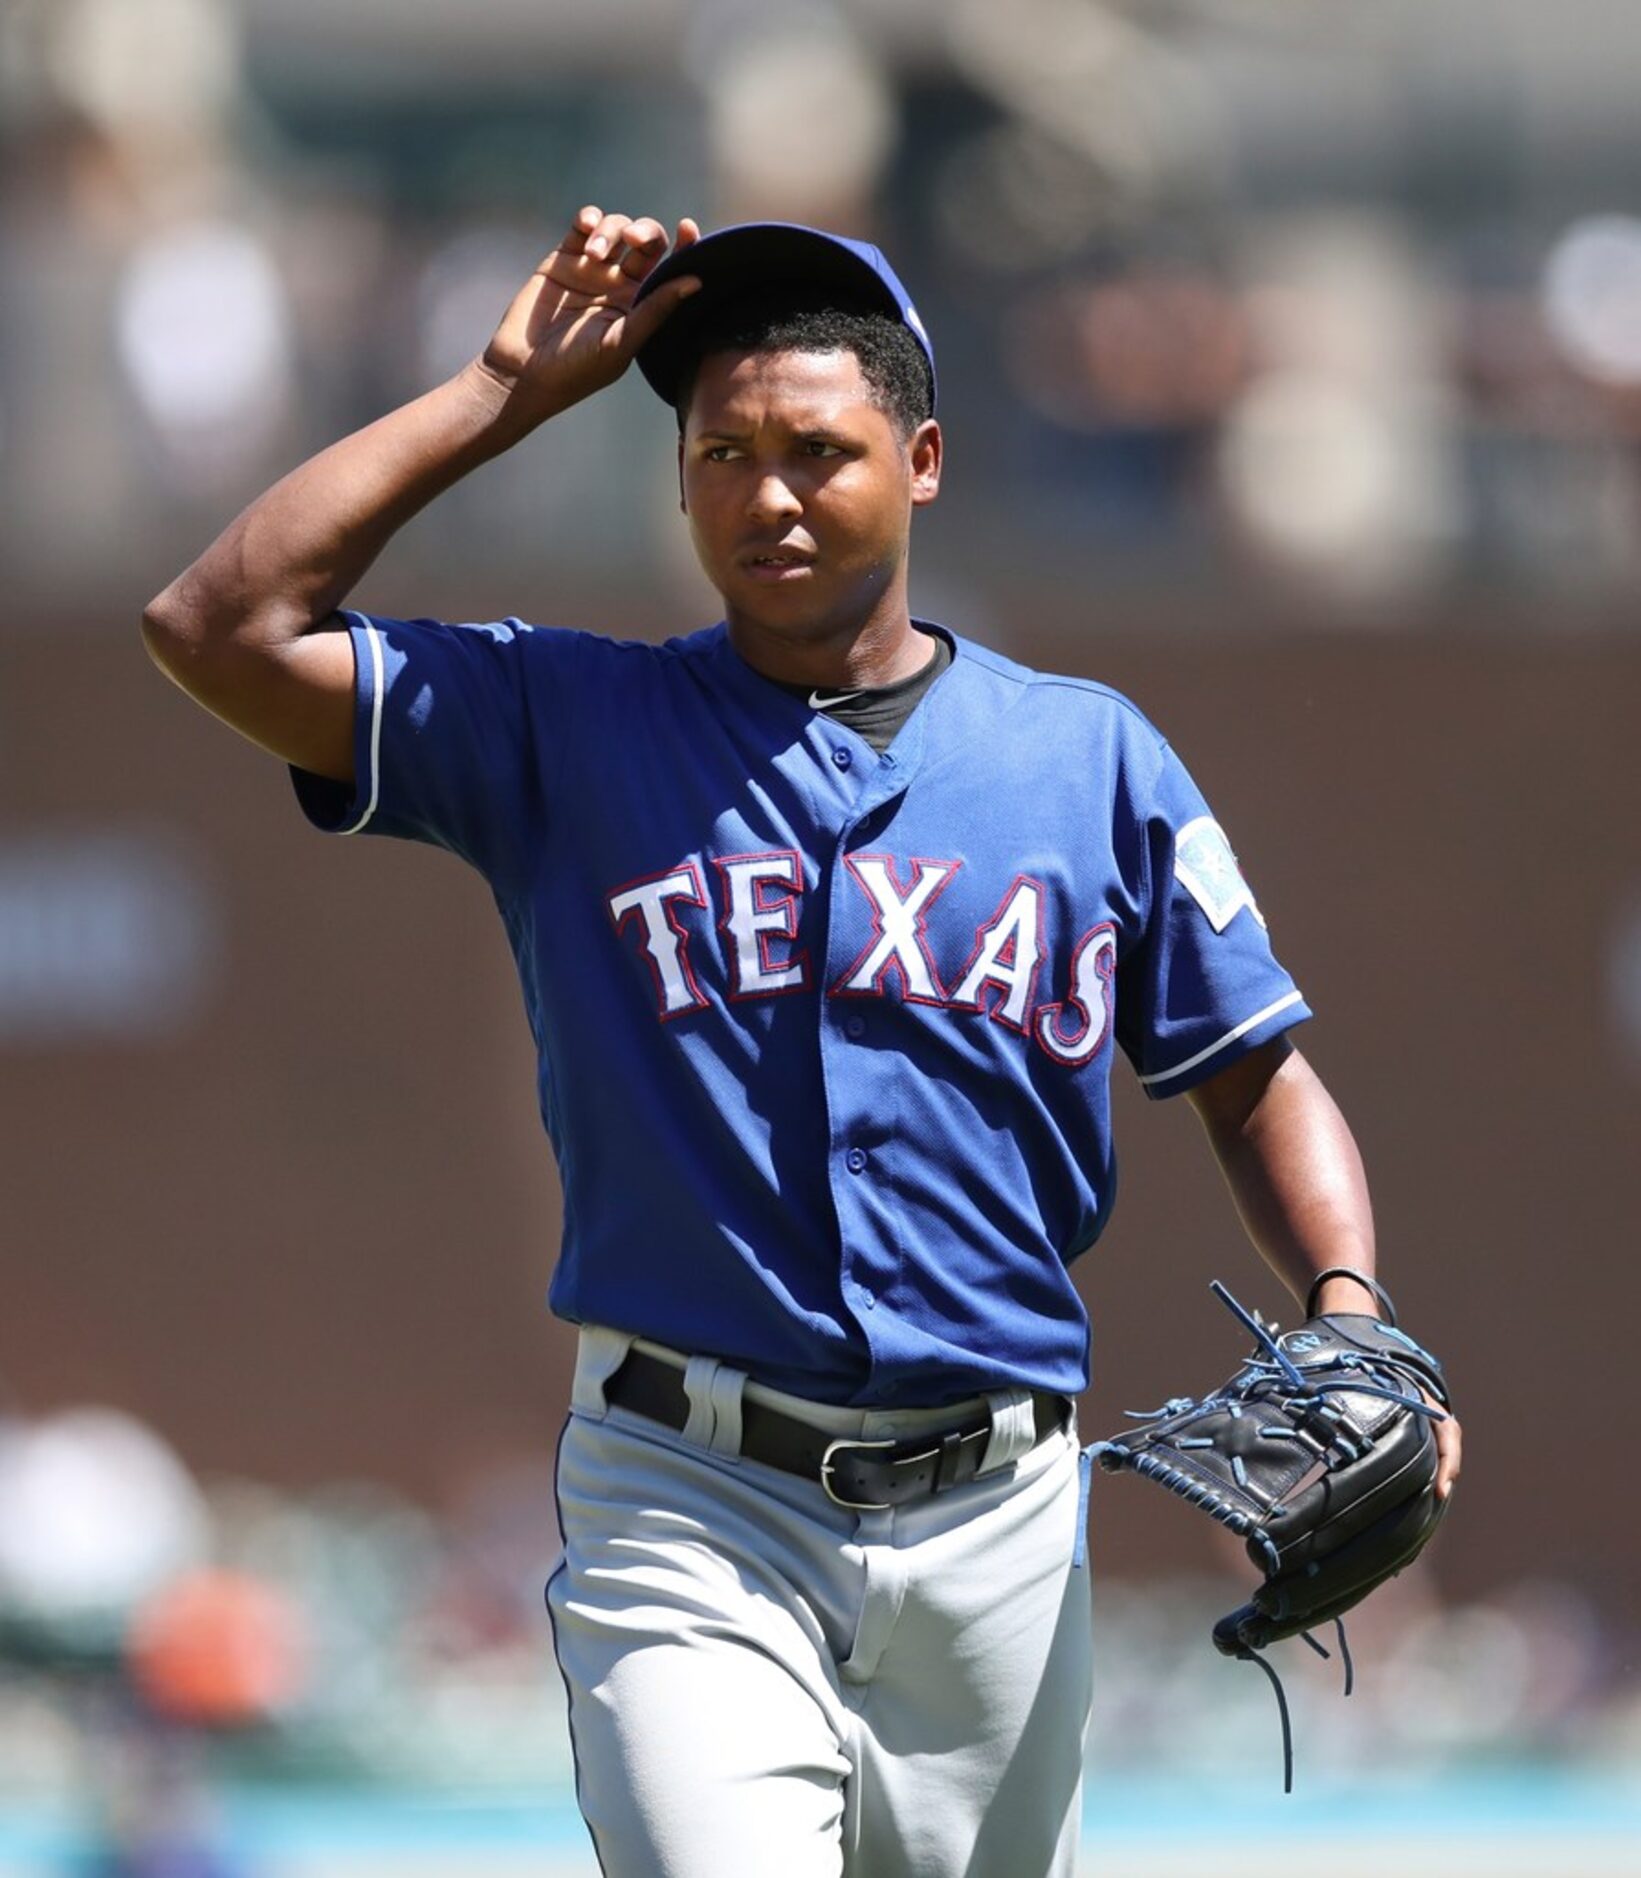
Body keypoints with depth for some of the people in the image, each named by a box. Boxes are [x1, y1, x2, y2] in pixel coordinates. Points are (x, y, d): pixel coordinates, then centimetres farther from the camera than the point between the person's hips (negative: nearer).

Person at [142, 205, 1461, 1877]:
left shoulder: (1090, 755, 10)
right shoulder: (563, 728, 6)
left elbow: (1253, 1078, 13)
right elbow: (220, 629, -3)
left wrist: (1349, 1313, -7)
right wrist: (505, 392, 0)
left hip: (996, 1516, 3)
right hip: (689, 1503, -2)